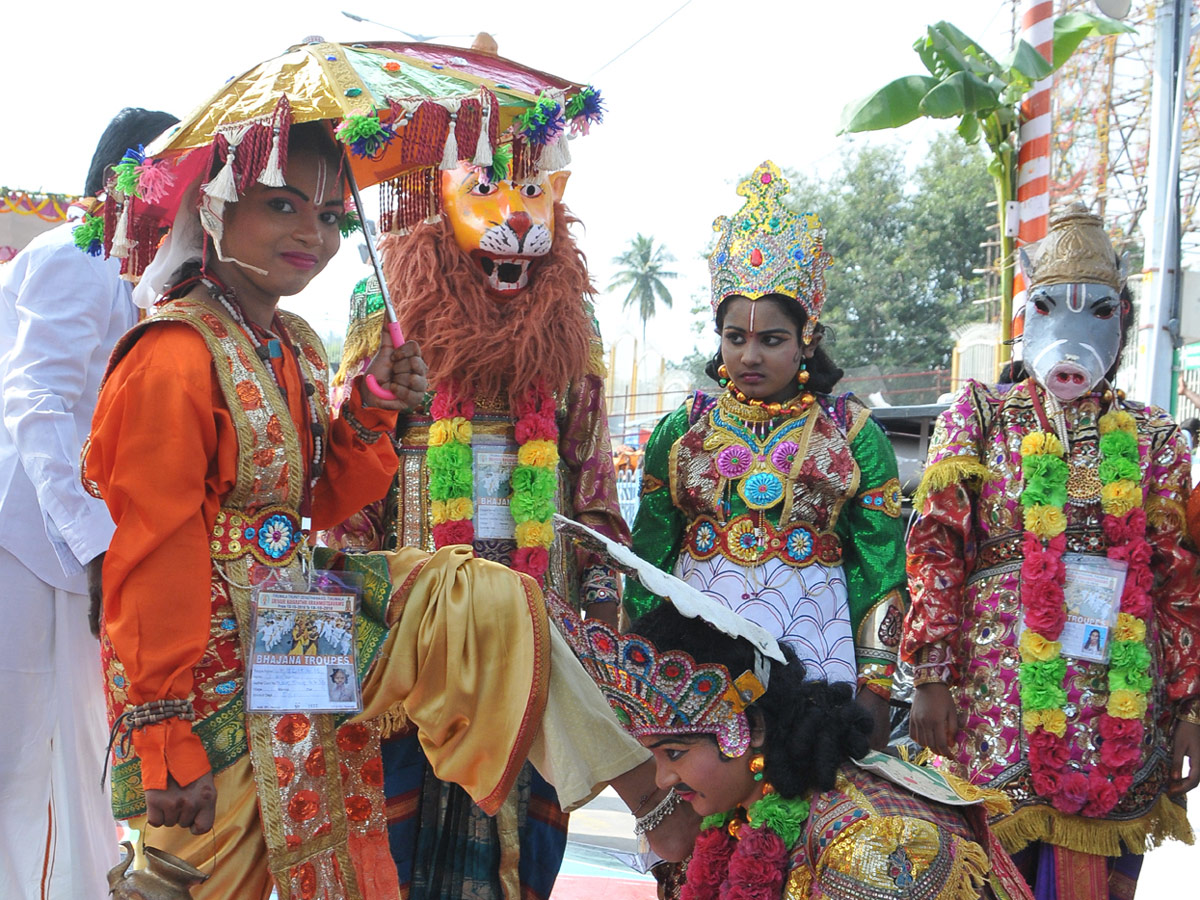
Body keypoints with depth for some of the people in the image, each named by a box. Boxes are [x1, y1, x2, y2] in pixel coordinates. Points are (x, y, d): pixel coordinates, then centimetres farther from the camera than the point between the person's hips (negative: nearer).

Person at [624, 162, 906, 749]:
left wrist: (874, 687, -3)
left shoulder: (854, 432, 4)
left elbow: (881, 567, 3)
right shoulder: (680, 430, 8)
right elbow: (649, 552, 10)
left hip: (813, 637, -1)